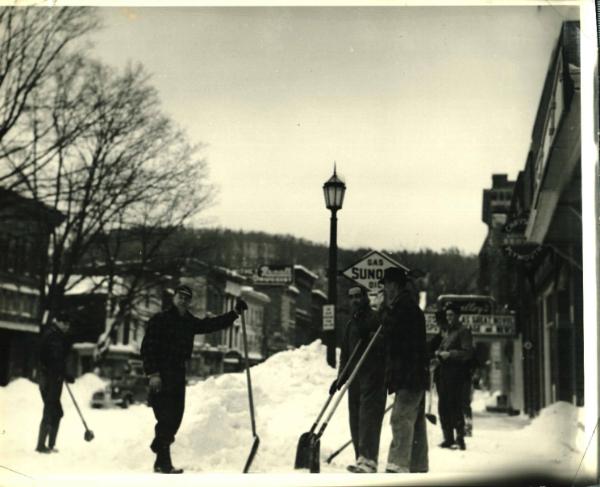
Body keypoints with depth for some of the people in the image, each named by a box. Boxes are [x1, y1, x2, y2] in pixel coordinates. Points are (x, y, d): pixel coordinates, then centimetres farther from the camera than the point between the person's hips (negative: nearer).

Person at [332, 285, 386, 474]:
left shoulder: (376, 319, -4)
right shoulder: (351, 324, 19)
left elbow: (386, 344, -14)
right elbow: (345, 352, 22)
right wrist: (341, 377, 16)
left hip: (373, 376, -8)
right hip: (355, 378, 8)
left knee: (368, 417, -13)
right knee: (355, 419, 9)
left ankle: (368, 460, -16)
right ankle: (361, 458, 16)